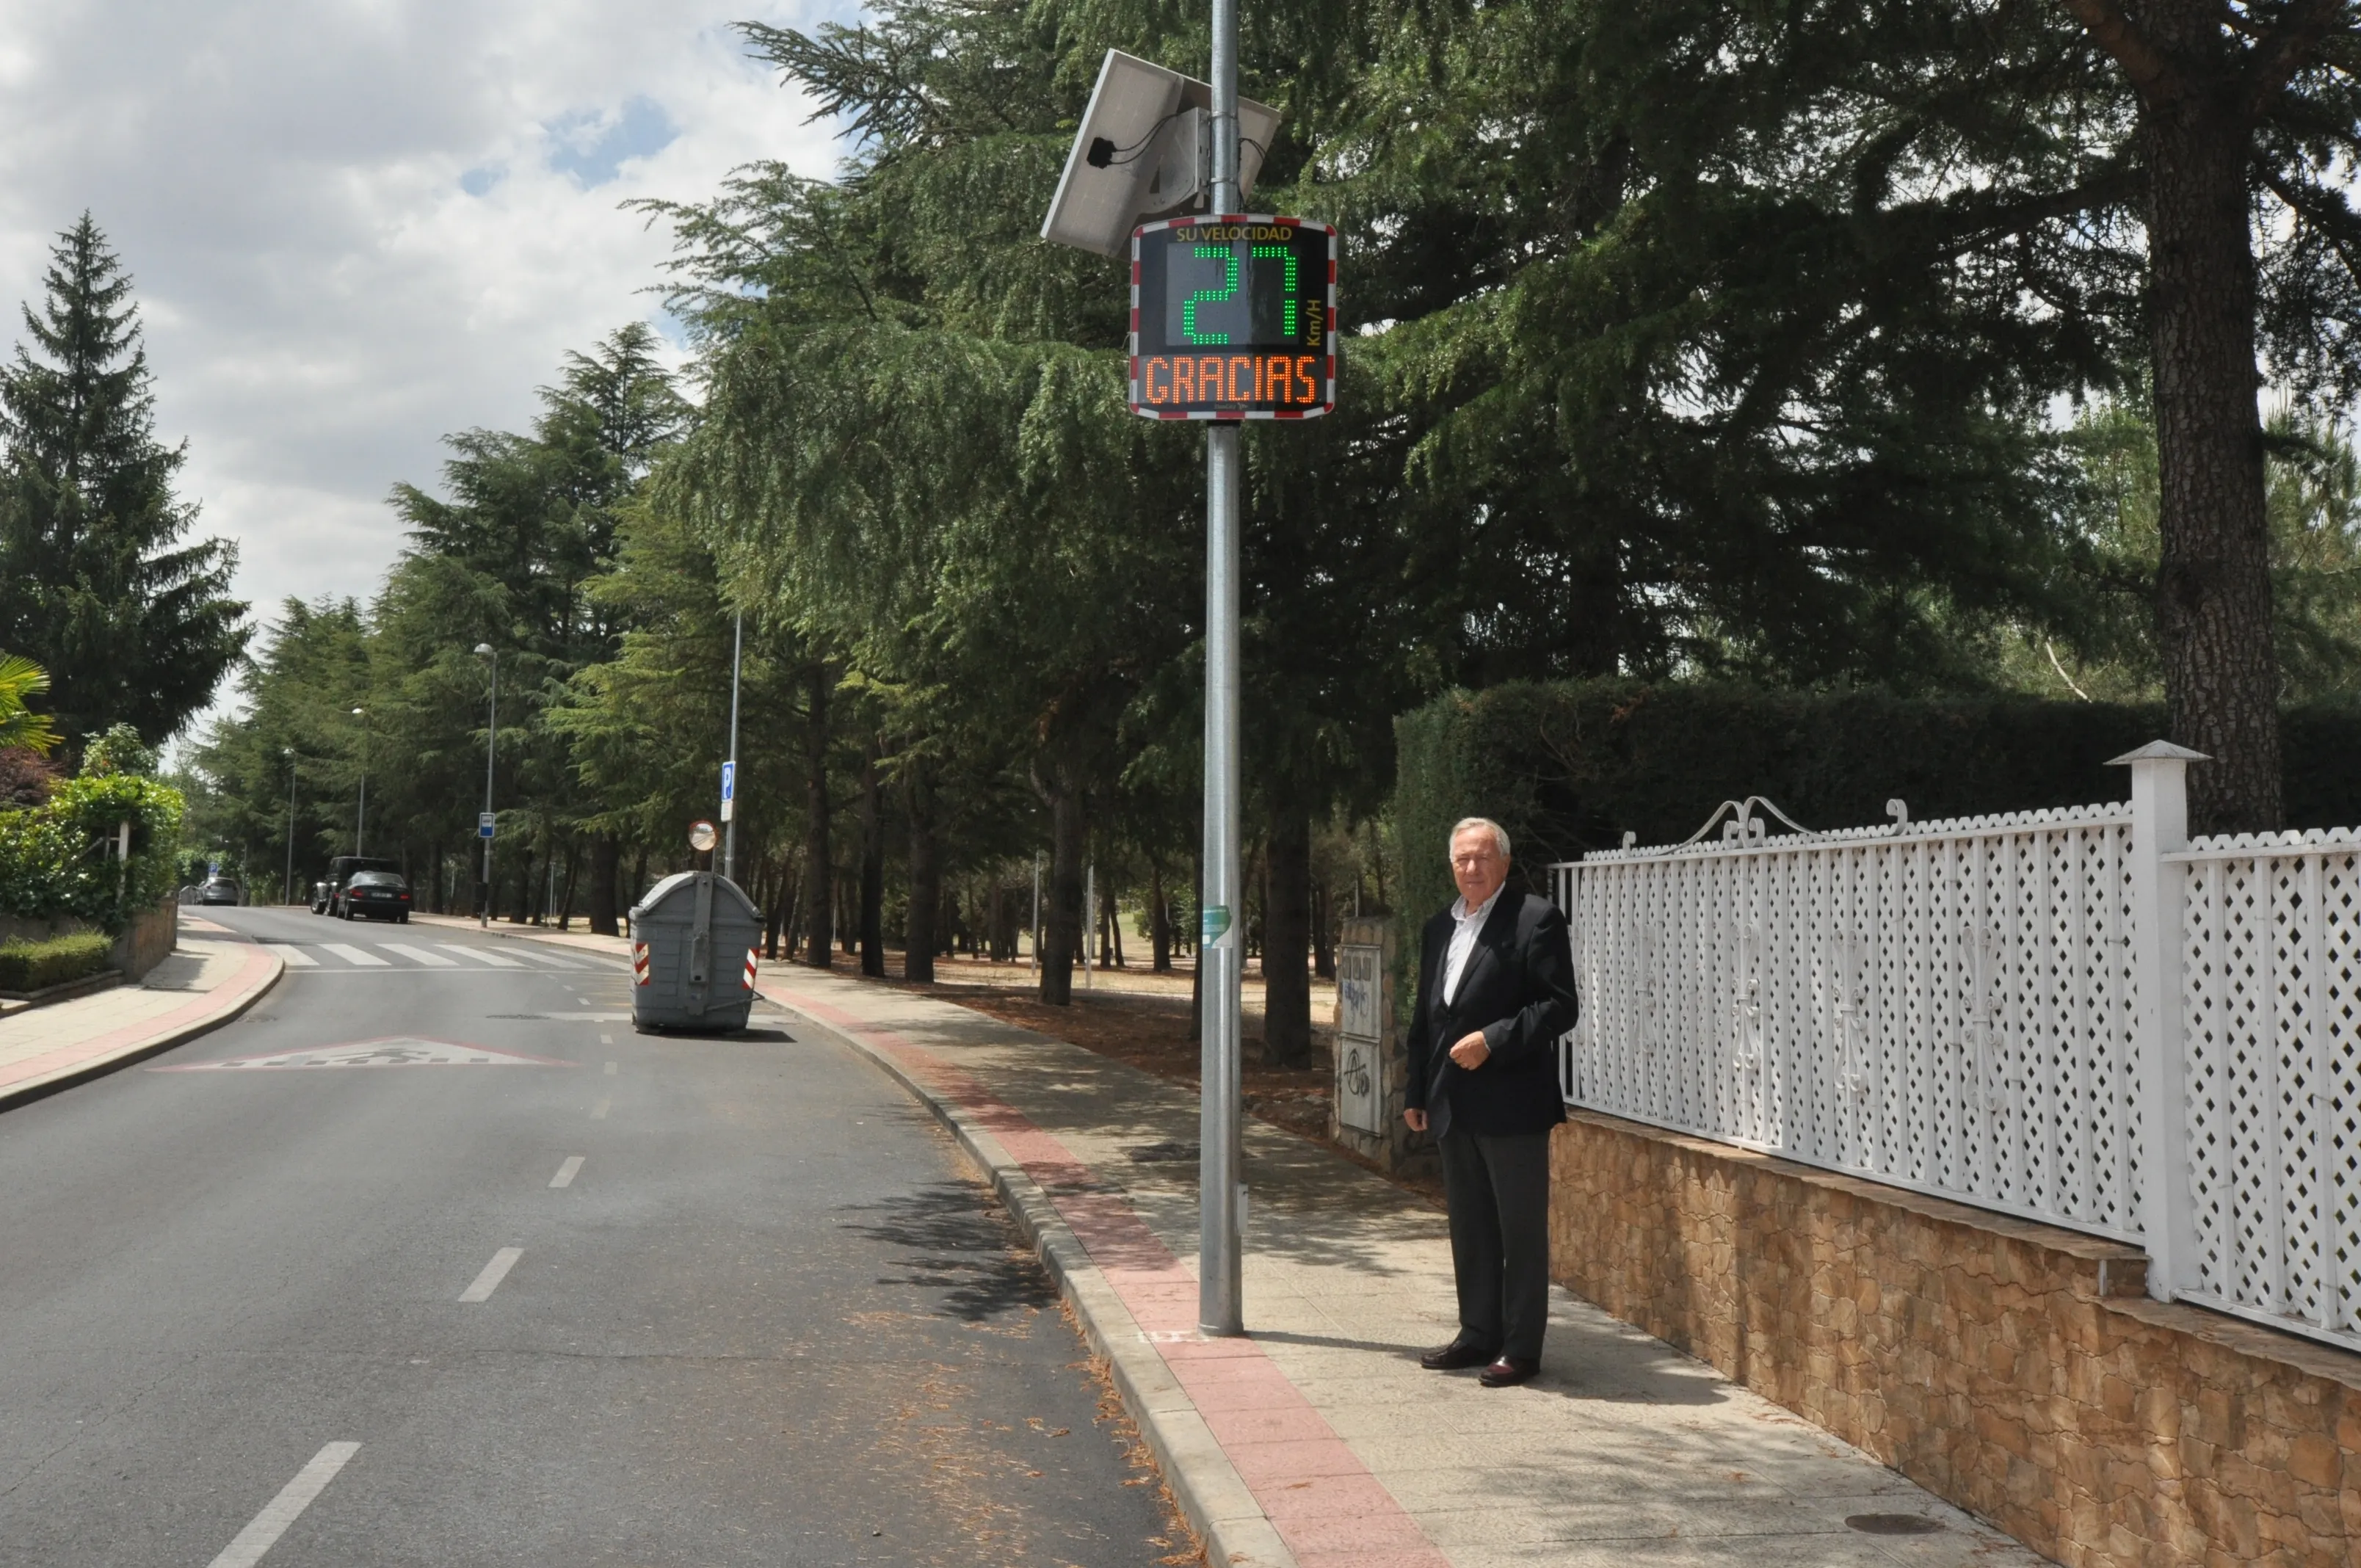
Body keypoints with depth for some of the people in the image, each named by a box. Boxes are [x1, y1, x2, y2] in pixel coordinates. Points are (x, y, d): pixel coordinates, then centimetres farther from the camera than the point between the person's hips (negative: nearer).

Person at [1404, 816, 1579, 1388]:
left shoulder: (1536, 920, -8)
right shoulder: (1439, 929, 15)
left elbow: (1559, 1007, -13)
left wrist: (1492, 1040, -20)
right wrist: (1417, 1092, 16)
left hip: (1511, 1103, -7)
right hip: (1455, 1105, 7)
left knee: (1521, 1229, 1)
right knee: (1469, 1227, 14)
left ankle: (1520, 1347, 9)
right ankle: (1478, 1335, 24)